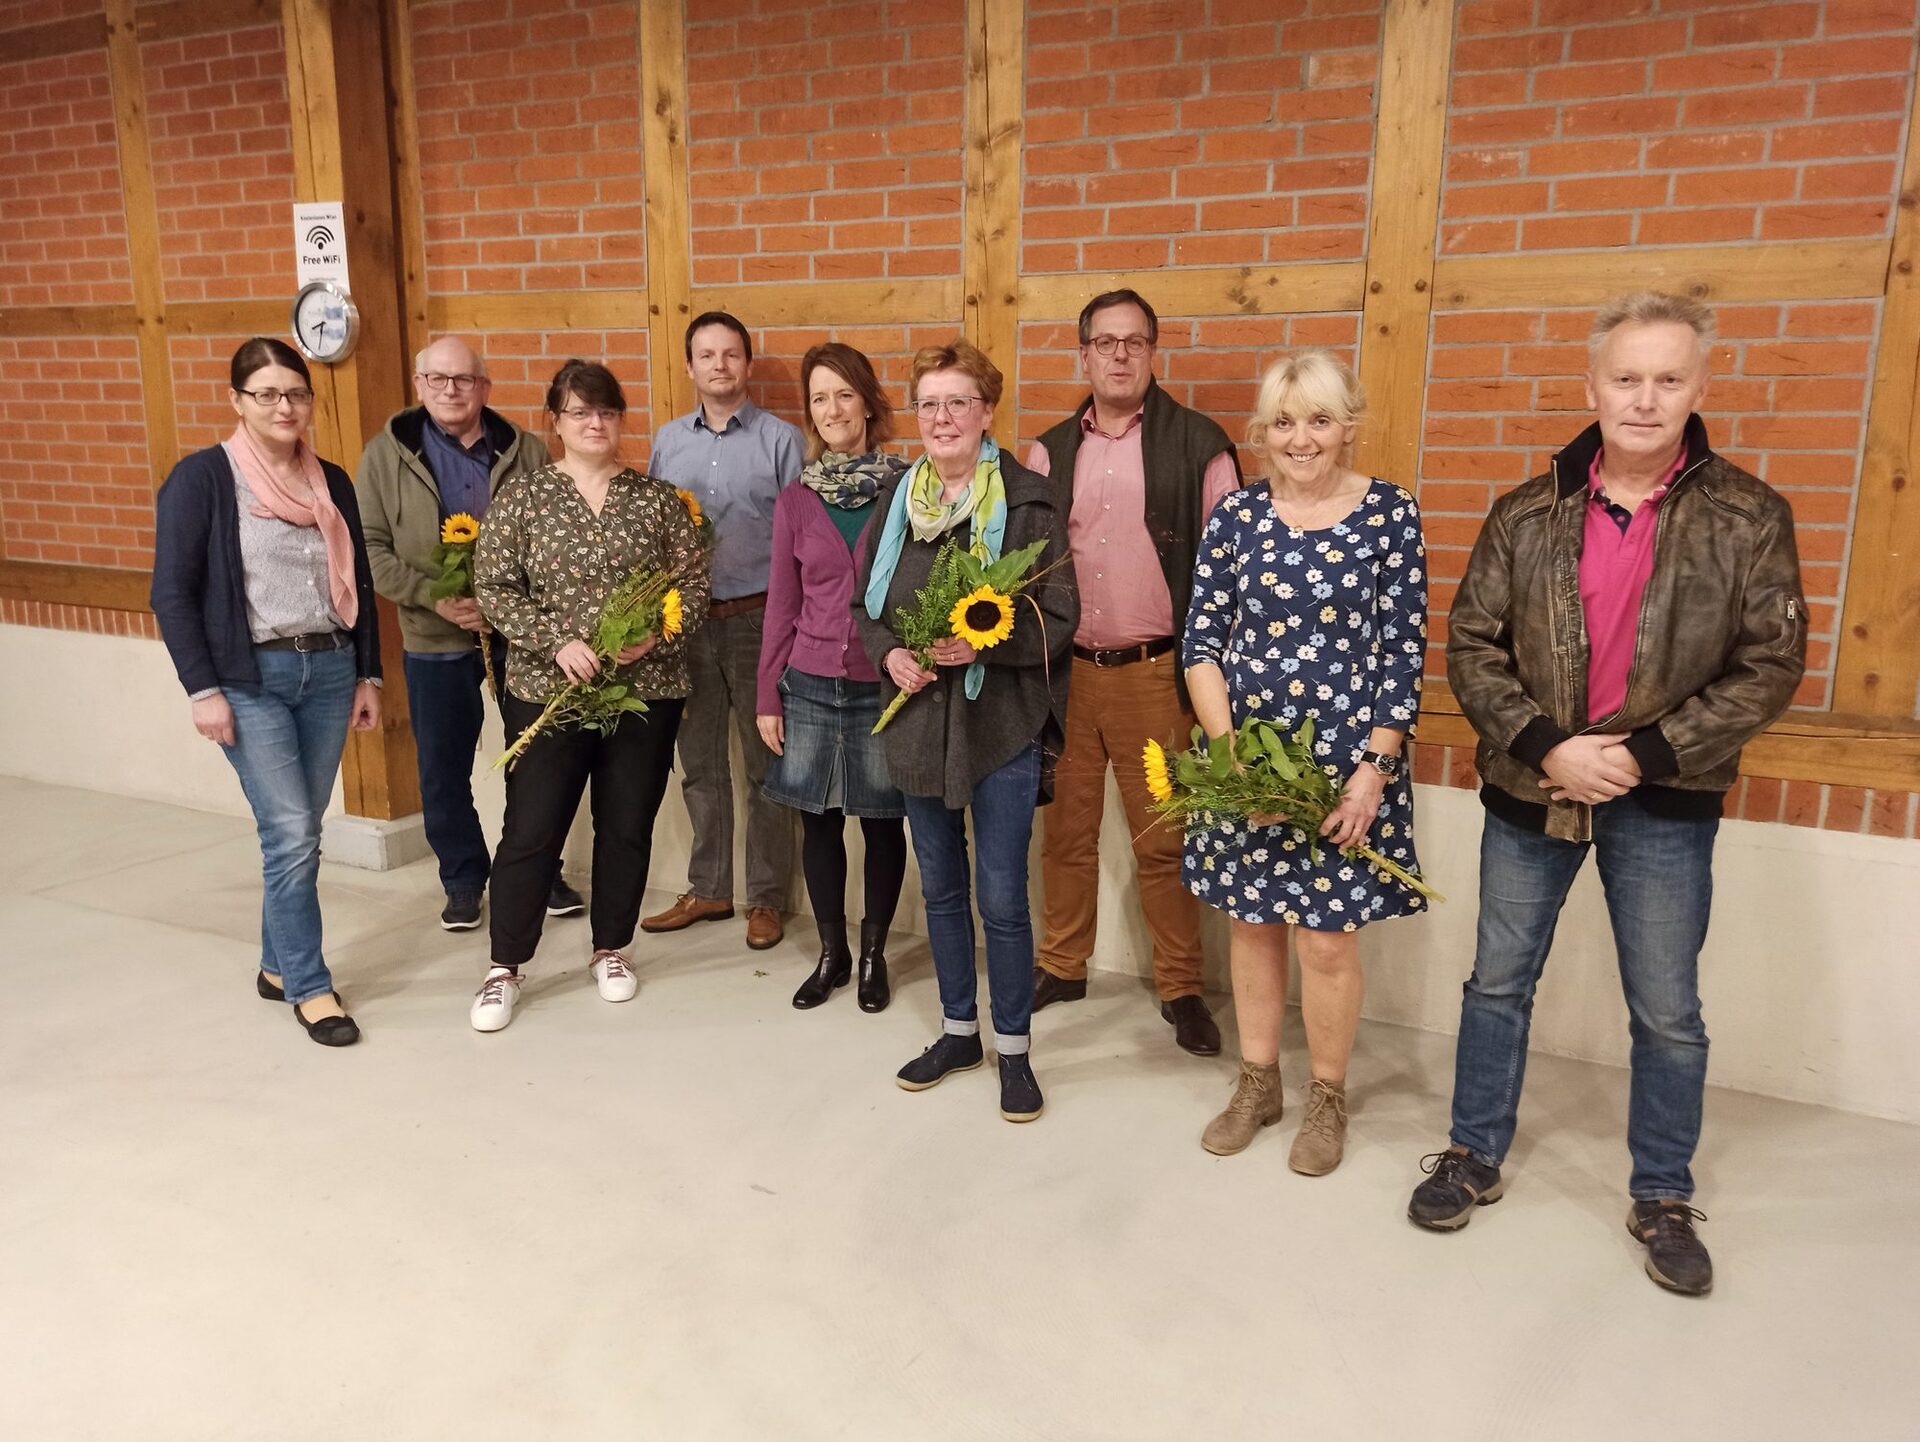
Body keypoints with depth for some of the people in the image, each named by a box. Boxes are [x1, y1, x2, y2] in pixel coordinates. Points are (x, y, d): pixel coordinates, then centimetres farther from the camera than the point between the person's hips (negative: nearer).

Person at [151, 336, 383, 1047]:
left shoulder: (331, 481, 10)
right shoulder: (202, 477, -5)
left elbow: (358, 585, 15)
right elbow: (172, 592, -7)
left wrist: (368, 675, 13)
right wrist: (202, 690, -11)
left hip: (330, 671, 5)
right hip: (250, 678, -5)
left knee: (300, 832, 10)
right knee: (290, 833, -8)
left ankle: (278, 964, 25)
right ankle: (310, 985, 4)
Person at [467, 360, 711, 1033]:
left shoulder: (658, 498, 4)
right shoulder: (521, 496, 0)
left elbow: (694, 586, 2)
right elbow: (493, 586, -4)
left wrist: (657, 634, -16)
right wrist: (556, 641, -17)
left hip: (646, 693, 2)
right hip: (546, 693, -1)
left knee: (628, 829, 11)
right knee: (530, 832, 3)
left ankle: (611, 949, 30)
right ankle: (505, 964, 20)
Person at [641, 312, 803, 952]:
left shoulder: (780, 439, -2)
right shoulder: (667, 440, 10)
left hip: (759, 620, -4)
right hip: (685, 618, 4)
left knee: (766, 763, 4)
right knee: (699, 762, 12)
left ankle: (767, 898, 15)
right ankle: (708, 889, 25)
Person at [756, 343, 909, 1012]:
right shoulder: (795, 500, 4)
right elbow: (782, 604, 7)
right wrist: (767, 697, 5)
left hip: (885, 686, -2)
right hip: (810, 685, 3)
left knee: (882, 821, 7)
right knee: (818, 822, 10)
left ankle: (873, 952, 25)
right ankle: (831, 953, 27)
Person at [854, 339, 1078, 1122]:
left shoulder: (1028, 499, -9)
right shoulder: (896, 498, 5)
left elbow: (1060, 617, -10)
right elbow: (864, 604, 10)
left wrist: (982, 643, -23)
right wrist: (889, 654, -10)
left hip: (1002, 720, -5)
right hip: (918, 719, 5)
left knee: (1002, 898, 1)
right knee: (941, 888, 16)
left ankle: (1013, 1047, 20)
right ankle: (959, 1030, 34)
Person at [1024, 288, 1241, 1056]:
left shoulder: (1196, 444, -3)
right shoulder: (1050, 451, 9)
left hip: (1154, 673, -3)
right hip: (1065, 669, 3)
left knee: (1163, 840, 4)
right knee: (1066, 829, 12)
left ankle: (1182, 987, 18)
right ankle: (1061, 965, 29)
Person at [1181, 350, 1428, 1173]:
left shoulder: (1390, 515, -4)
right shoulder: (1236, 516, 2)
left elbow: (1403, 652, -5)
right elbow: (1201, 642, 0)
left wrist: (1375, 767, -10)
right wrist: (1226, 747, -11)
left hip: (1345, 763, -2)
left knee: (1326, 938, 4)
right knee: (1251, 921, 14)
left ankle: (1327, 1098, 27)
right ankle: (1257, 1084, 33)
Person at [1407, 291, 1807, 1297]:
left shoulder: (1749, 518, -6)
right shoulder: (1527, 514, -2)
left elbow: (1771, 667, -6)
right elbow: (1471, 646, -2)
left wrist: (1646, 753, -16)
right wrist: (1545, 747, -15)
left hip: (1665, 803, -1)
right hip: (1529, 790, 2)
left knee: (1668, 1014, 10)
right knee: (1498, 983, 13)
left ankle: (1662, 1199, 30)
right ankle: (1474, 1157, 32)